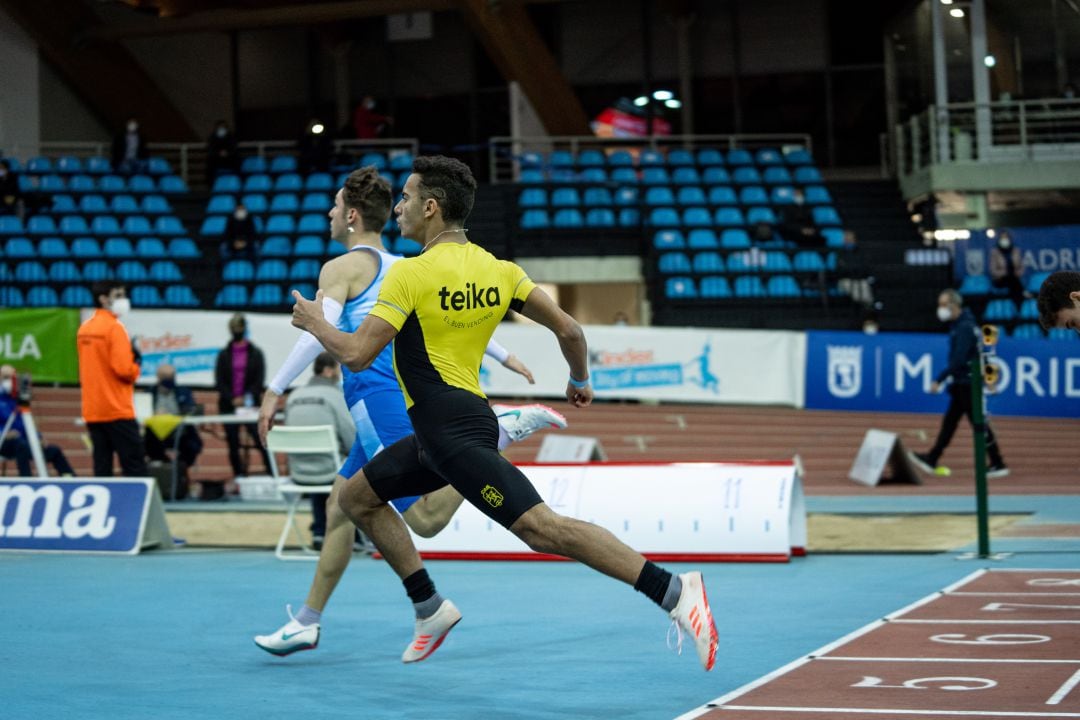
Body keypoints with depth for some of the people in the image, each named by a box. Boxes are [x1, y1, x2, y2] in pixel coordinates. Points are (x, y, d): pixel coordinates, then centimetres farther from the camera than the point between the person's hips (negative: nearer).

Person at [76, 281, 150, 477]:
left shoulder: (84, 329, 12)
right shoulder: (114, 327, -12)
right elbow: (123, 369, -20)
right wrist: (136, 365, 1)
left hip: (92, 411, 7)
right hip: (117, 410, -7)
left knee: (101, 468, 7)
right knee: (135, 468, -5)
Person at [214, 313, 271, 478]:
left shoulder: (255, 353, 4)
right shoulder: (224, 354, 7)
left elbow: (260, 380, 0)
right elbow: (219, 381, 2)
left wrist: (248, 397, -13)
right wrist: (232, 399, -11)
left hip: (250, 404, -2)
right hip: (229, 406, 2)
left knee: (260, 439, -11)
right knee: (233, 444, 3)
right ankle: (238, 475, 9)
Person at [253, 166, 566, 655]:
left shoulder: (341, 268, -5)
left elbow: (319, 334, -18)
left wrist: (275, 390, -16)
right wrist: (503, 356, 29)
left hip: (377, 399, -9)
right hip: (406, 393, 9)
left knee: (425, 519, -13)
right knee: (340, 504, 13)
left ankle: (499, 431, -20)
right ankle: (307, 623, 15)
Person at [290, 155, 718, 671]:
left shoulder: (410, 273, -13)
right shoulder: (497, 270, 8)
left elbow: (356, 355, -15)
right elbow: (568, 329, 6)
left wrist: (314, 322, 5)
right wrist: (580, 381, 25)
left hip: (455, 433, -10)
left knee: (541, 527, -18)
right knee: (356, 497, 18)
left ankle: (673, 590, -25)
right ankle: (430, 608, 17)